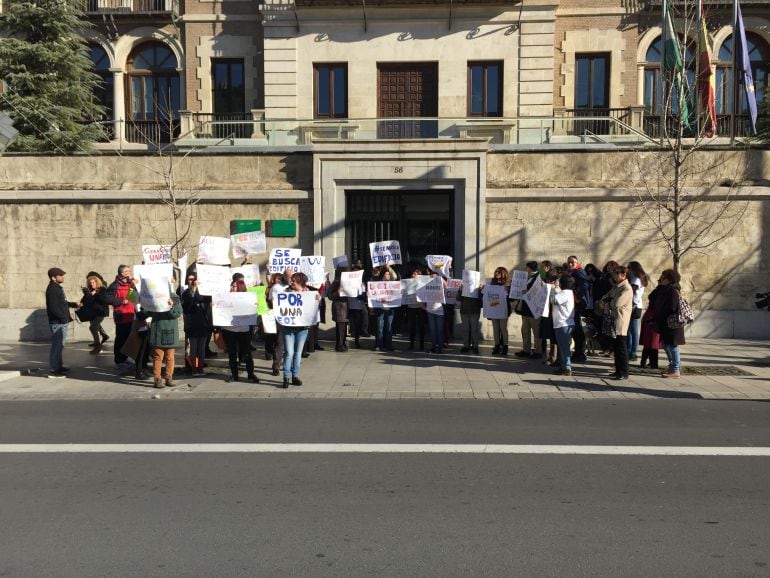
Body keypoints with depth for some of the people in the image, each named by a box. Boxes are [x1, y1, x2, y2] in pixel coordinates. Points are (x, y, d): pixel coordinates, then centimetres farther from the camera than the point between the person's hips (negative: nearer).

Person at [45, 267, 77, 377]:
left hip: (62, 322, 10)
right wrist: (64, 318, -21)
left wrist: (73, 304, 16)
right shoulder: (52, 289, -16)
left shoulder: (58, 287, 16)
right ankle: (53, 370, -6)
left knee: (60, 345, 18)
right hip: (57, 322, -10)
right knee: (57, 345, -8)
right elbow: (53, 307, -22)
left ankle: (59, 366, 29)